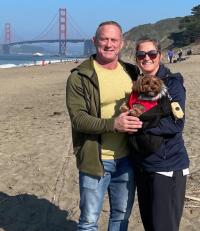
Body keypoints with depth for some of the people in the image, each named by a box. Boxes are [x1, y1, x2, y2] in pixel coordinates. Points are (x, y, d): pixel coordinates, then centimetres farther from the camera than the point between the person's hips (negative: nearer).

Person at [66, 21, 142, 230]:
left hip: (126, 158, 5)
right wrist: (113, 124, -29)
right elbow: (77, 118, -18)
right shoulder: (79, 77, -10)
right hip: (96, 159, -5)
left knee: (122, 214, 20)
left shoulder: (131, 72, 6)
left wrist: (140, 118, -3)